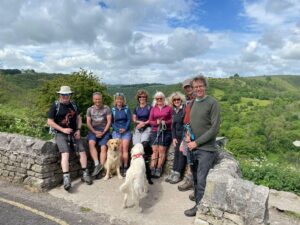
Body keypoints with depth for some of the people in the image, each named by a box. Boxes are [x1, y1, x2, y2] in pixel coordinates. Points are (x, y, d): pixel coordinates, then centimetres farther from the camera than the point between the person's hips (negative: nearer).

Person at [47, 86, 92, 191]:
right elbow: (50, 121, -5)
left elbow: (79, 118, 18)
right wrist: (63, 129, -13)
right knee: (65, 153, -23)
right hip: (60, 134, -4)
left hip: (74, 133, 4)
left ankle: (85, 174, 7)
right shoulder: (55, 105, -3)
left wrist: (78, 130, 3)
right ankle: (66, 178, -23)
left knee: (82, 151, -6)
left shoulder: (73, 105, 12)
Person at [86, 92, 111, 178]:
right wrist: (95, 132, -9)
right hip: (93, 130, 1)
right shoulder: (90, 109, 10)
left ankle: (102, 167, -20)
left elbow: (109, 121, 0)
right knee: (91, 143, -28)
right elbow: (88, 123, 6)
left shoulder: (106, 108, 4)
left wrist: (103, 132, -11)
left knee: (103, 147, -20)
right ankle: (97, 164, -30)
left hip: (104, 130, -1)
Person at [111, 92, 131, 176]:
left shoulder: (127, 109, 8)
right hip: (116, 131, 0)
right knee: (119, 149, -8)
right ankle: (121, 167, -4)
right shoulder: (112, 110, 8)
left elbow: (129, 120, 2)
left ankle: (125, 167, -9)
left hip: (126, 131, 0)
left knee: (125, 148, -11)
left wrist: (125, 129, -12)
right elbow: (111, 122, 5)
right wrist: (117, 129, -10)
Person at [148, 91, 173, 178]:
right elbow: (150, 121, 9)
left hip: (165, 132, -2)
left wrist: (165, 122, -14)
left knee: (162, 150, -4)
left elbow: (172, 120, 3)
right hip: (154, 132, 2)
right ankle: (152, 170, -1)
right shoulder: (153, 109, 13)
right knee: (155, 151, -1)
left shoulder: (168, 108, 5)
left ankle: (158, 170, 2)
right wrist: (156, 122, -10)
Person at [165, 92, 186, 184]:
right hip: (177, 136, 6)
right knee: (176, 154, 7)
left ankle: (178, 174, 5)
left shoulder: (185, 109, -10)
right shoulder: (174, 111, 12)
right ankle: (173, 173, 14)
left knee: (182, 154, -3)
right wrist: (174, 137, 6)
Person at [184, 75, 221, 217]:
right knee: (195, 178, 14)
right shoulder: (192, 103, 11)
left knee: (201, 180, 0)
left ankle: (199, 206, 17)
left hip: (206, 149, -6)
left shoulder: (212, 103, -9)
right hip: (193, 147, 6)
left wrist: (197, 142, -14)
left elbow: (215, 128, -14)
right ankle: (198, 198, 32)